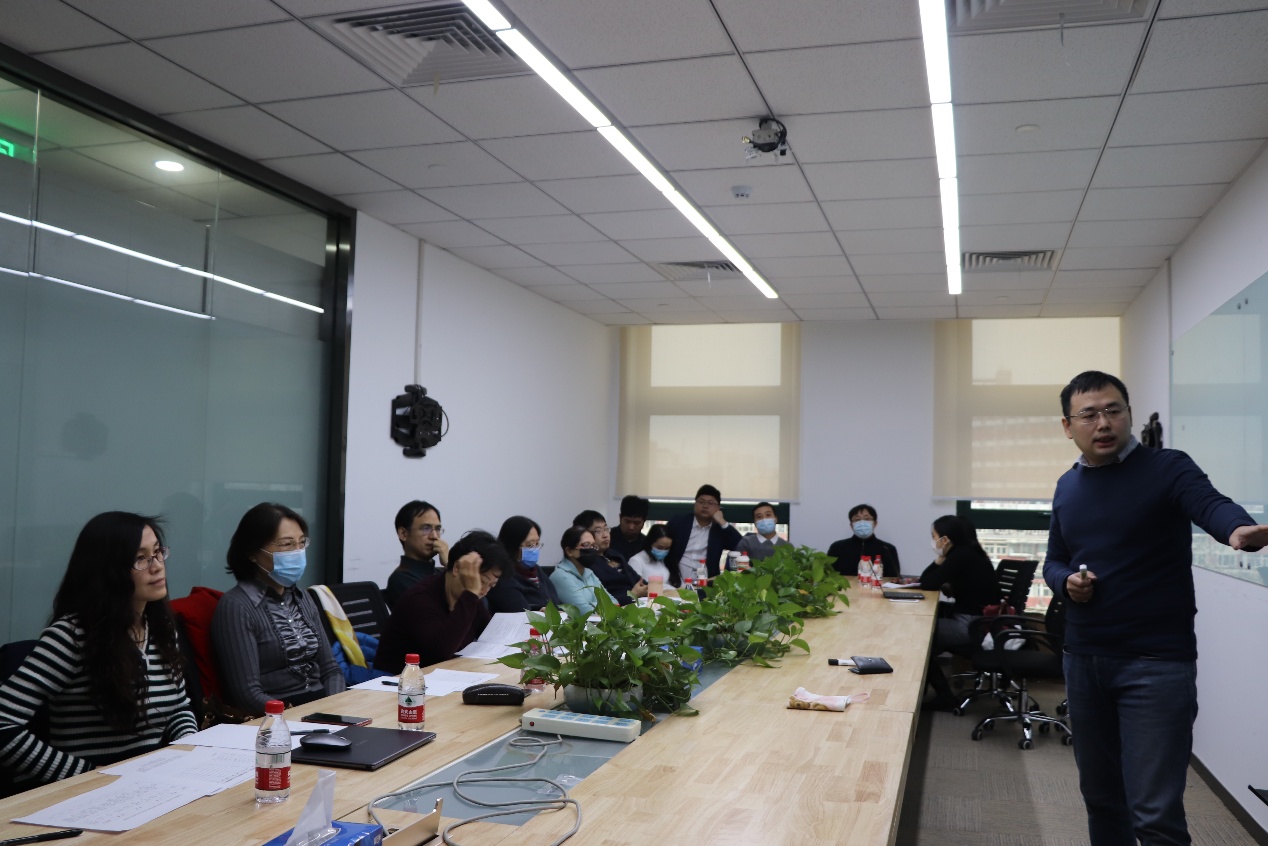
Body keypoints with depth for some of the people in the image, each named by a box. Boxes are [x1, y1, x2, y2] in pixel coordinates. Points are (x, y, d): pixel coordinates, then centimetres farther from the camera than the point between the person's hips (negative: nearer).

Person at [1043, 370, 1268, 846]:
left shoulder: (1167, 468, -8)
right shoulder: (1067, 487, 8)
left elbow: (1211, 505, -29)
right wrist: (1065, 583, -6)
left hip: (1157, 663, -5)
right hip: (1083, 661, 6)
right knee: (1100, 798, 17)